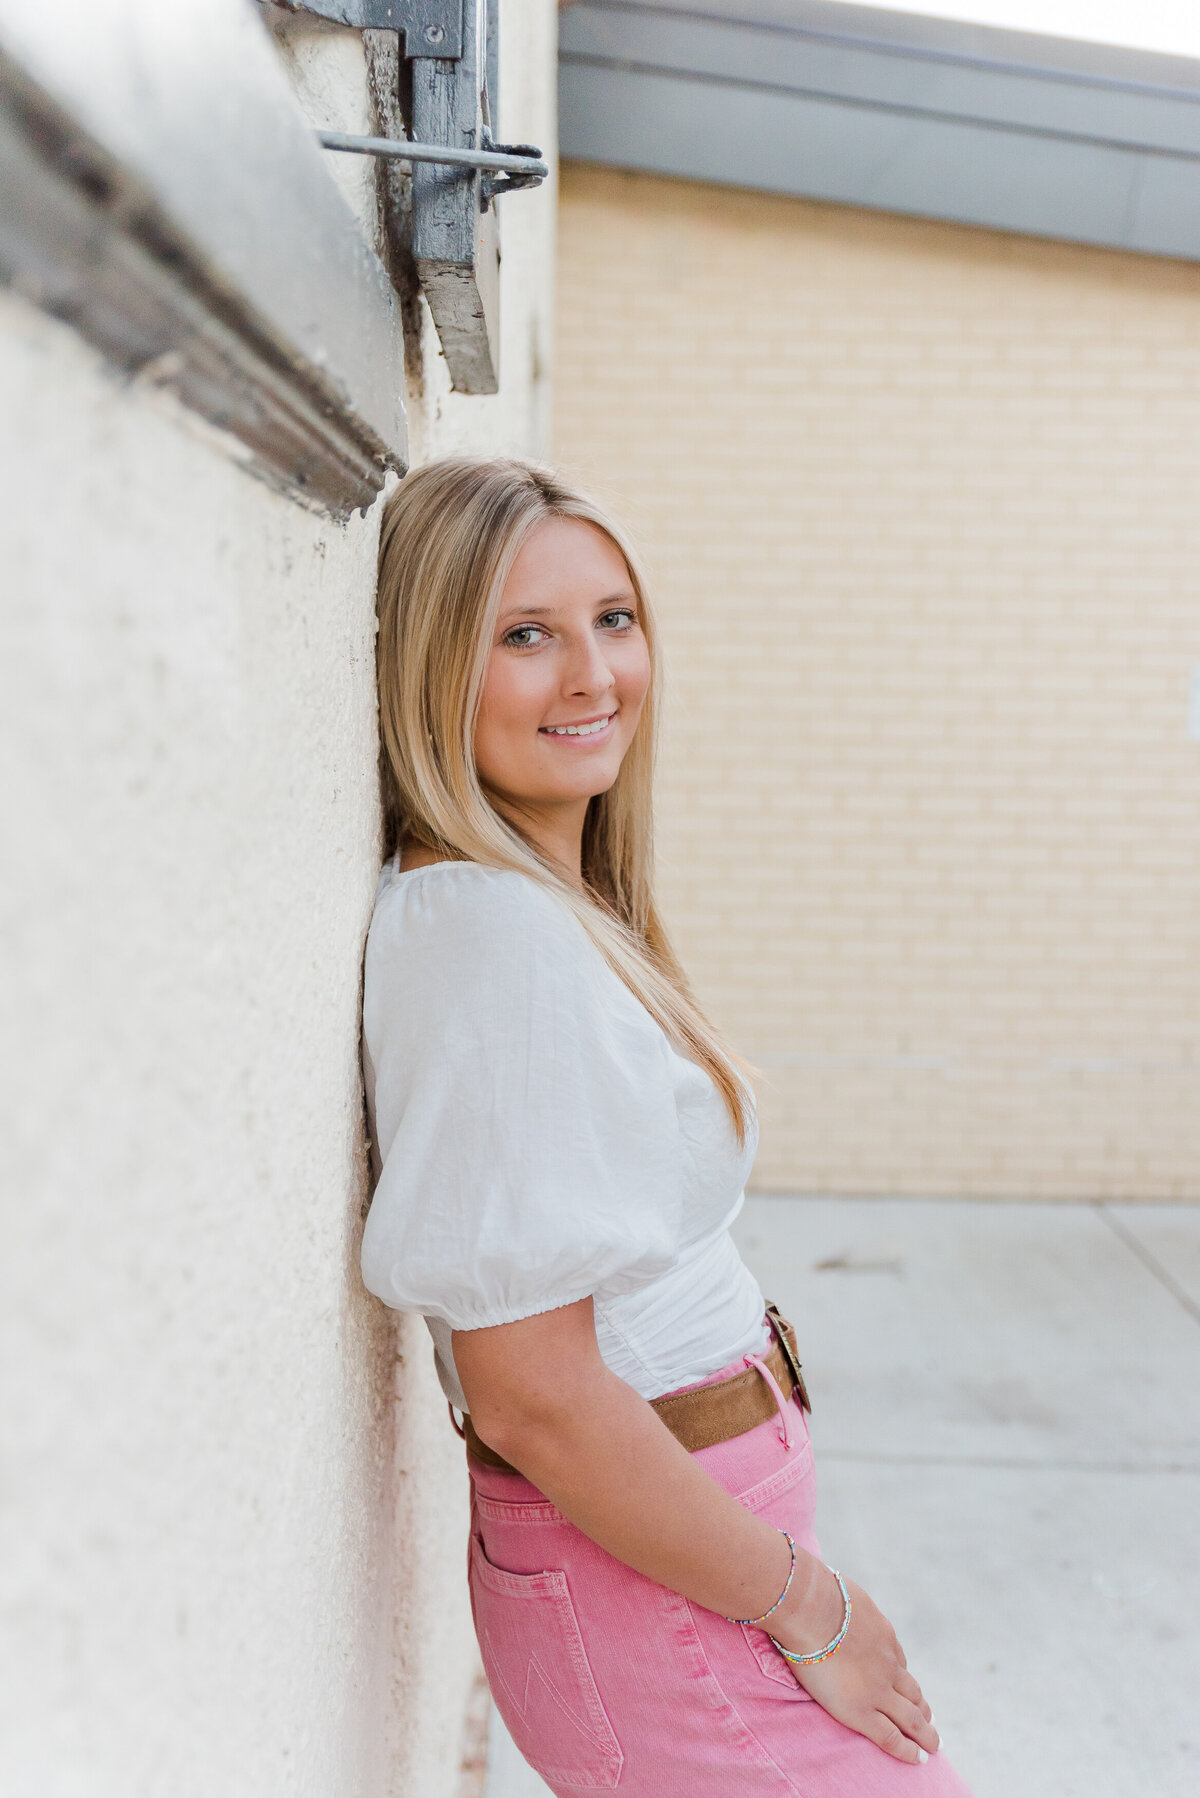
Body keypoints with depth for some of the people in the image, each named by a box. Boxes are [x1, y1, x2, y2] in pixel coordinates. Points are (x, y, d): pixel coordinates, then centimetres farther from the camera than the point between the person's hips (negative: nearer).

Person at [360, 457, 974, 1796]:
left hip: (701, 1511, 9)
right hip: (648, 1582, -9)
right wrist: (810, 1610, -13)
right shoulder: (496, 933, -23)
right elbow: (532, 1393, -25)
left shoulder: (553, 907, 8)